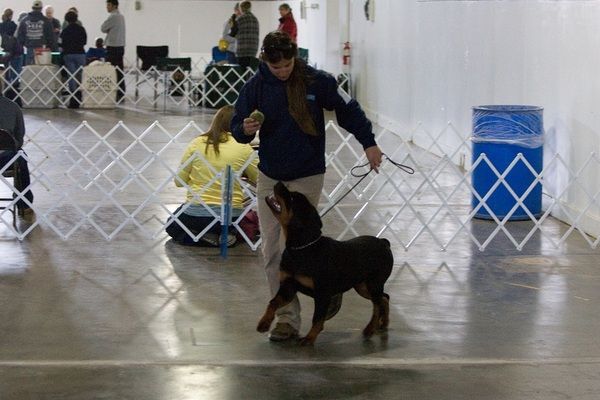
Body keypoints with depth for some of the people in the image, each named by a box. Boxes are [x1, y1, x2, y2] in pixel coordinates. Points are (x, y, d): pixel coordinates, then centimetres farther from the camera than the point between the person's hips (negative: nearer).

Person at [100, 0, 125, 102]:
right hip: (121, 46, 9)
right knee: (119, 72, 8)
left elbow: (103, 28, -7)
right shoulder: (121, 16, 14)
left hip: (113, 47, -9)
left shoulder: (112, 17, -14)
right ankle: (121, 94, 8)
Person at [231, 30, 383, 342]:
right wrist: (245, 129, -21)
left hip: (306, 177, -3)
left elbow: (347, 109, 2)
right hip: (269, 177, 3)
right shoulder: (256, 86, -4)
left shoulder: (316, 81, -10)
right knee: (272, 251, 1)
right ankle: (287, 318, 9)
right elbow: (237, 126, 2)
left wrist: (368, 142, 2)